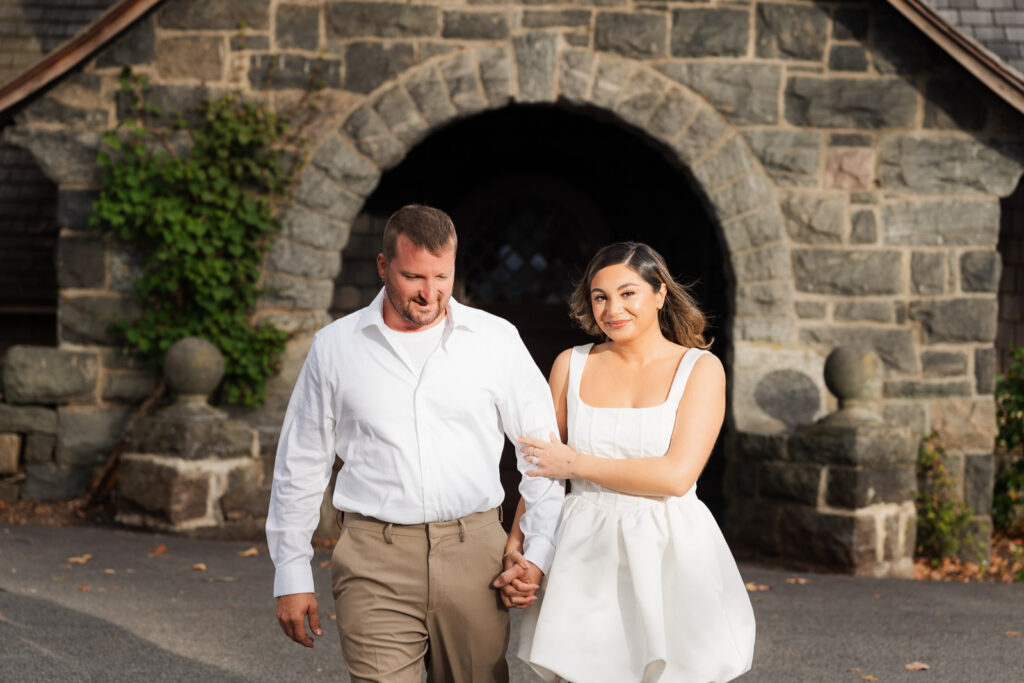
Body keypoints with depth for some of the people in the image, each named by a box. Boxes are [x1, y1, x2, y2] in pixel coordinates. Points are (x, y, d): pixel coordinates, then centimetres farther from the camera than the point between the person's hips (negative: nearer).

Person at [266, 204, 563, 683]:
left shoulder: (496, 340, 6)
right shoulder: (335, 347, 6)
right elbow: (300, 467, 12)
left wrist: (537, 554, 3)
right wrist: (291, 576, 9)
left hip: (473, 554, 1)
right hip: (375, 562, -1)